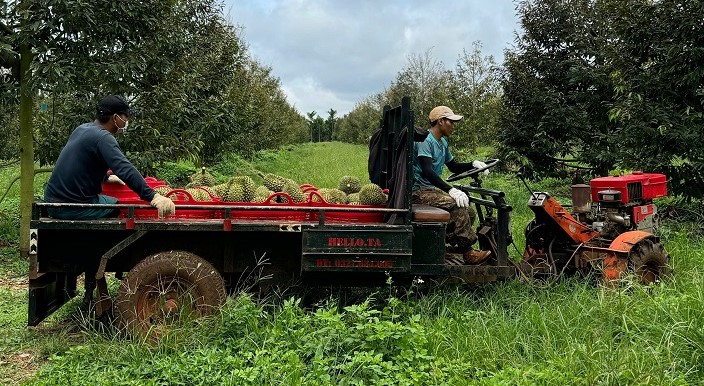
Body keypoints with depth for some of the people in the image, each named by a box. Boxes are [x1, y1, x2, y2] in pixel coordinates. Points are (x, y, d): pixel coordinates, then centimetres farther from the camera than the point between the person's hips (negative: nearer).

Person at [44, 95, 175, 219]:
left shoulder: (82, 129, 11)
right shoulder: (102, 137, -17)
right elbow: (126, 170, -31)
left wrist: (107, 177, 35)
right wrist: (153, 196, -37)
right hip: (73, 209, -10)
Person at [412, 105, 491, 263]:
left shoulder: (443, 143, 16)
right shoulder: (425, 140, -14)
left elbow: (454, 167, 26)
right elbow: (427, 171, -27)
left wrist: (473, 164, 6)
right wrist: (451, 190, -36)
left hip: (433, 189, 10)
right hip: (420, 191, -10)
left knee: (469, 213, -3)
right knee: (456, 205, -29)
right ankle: (468, 252, -23)